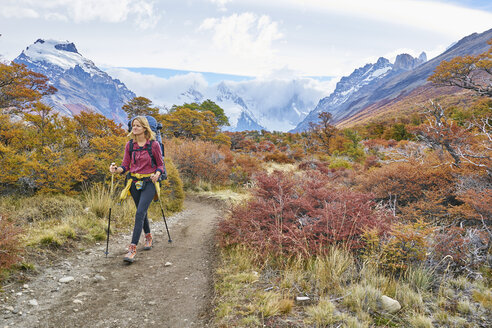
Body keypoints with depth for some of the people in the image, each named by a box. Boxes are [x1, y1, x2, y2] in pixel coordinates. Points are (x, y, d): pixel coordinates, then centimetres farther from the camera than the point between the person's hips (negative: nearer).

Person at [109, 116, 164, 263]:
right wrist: (116, 169, -15)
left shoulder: (154, 145, -7)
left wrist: (157, 174, -18)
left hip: (149, 183, -5)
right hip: (134, 182, 5)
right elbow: (126, 166, 6)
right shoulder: (129, 145, 4)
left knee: (140, 213, -16)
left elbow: (160, 164, 2)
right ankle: (148, 236, 42)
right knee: (142, 212, 17)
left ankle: (133, 248, -16)